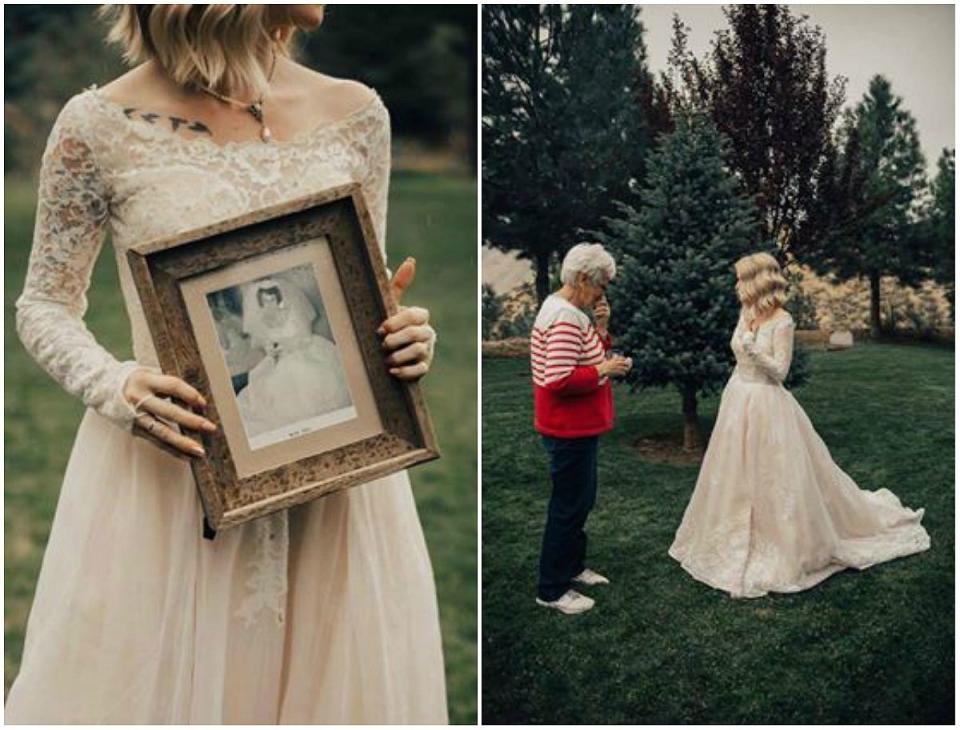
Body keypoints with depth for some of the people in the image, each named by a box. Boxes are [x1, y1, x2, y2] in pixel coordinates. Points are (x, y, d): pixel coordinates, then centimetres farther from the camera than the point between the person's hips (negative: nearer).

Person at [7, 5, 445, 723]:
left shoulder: (355, 113, 3)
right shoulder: (101, 125, -6)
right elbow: (46, 306, 4)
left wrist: (404, 338, -10)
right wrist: (116, 386, -15)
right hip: (169, 469, -2)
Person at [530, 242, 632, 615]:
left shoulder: (568, 309, 11)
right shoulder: (565, 317, -23)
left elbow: (589, 355, 16)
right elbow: (559, 379, -30)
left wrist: (601, 327, 1)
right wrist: (604, 370, -19)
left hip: (579, 426, 11)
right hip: (570, 429, -11)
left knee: (581, 499, 22)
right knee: (569, 504, 0)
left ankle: (572, 565, 38)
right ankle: (552, 589, 12)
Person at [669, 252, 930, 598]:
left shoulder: (782, 321, -16)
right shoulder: (746, 314, 5)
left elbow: (780, 370, -15)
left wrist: (753, 348, -26)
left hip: (766, 404, -7)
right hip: (738, 399, 7)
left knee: (772, 477, 0)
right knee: (738, 475, 14)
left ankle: (784, 547, 15)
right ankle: (741, 541, 29)